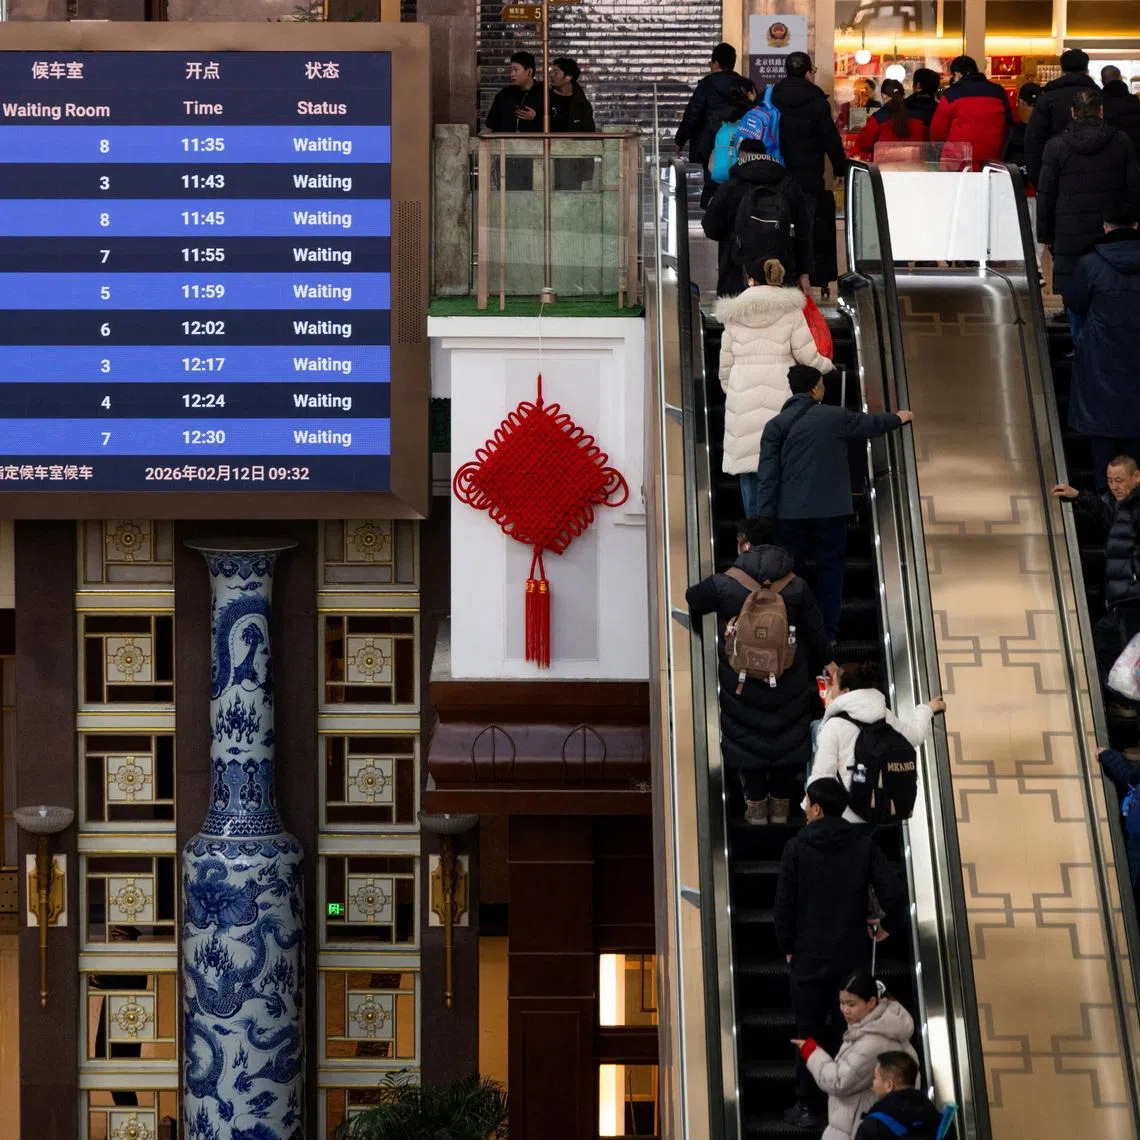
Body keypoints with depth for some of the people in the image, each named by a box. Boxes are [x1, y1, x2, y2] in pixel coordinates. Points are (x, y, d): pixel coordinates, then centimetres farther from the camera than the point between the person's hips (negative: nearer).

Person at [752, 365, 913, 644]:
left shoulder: (776, 425, 0)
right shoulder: (835, 417, -1)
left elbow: (766, 475, -5)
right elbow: (871, 424, 18)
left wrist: (765, 517, -4)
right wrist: (897, 419, 39)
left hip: (790, 514, 1)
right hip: (829, 512, -1)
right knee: (830, 568, 8)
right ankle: (828, 632, 7)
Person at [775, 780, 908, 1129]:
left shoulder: (798, 846, -7)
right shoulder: (864, 845, -3)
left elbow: (783, 904, -7)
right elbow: (895, 893, -11)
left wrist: (787, 947, 5)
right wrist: (888, 927, 6)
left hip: (809, 956, -1)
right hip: (854, 955, 1)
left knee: (809, 1031, 8)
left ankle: (807, 1107, 11)